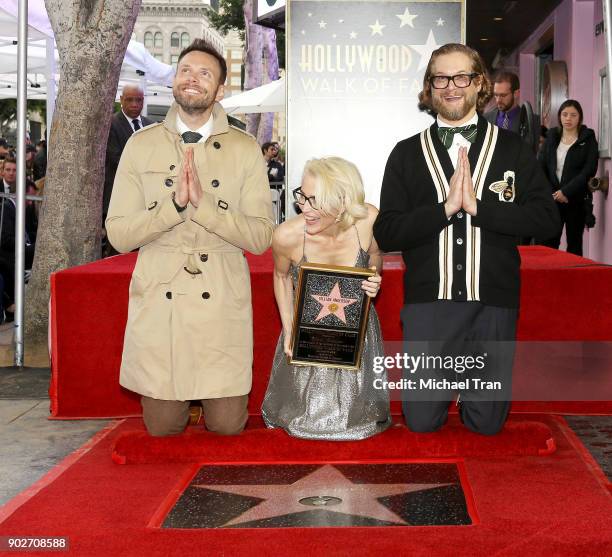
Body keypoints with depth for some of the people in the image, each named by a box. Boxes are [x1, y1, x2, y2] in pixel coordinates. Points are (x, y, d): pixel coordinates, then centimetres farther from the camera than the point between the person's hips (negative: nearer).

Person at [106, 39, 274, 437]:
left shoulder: (246, 149, 1)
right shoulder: (142, 145, 2)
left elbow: (261, 237, -6)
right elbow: (119, 234, -2)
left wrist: (203, 203, -19)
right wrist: (175, 203, -18)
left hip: (222, 308, 0)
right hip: (158, 306, 1)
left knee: (227, 426, 4)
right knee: (163, 427, 6)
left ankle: (216, 396, 39)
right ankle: (174, 397, 41)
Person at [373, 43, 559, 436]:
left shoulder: (512, 149, 5)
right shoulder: (407, 154, 5)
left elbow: (548, 217, -4)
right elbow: (386, 234, -3)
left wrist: (478, 207, -15)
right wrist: (445, 208, -16)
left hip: (493, 304, 0)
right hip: (429, 303, 0)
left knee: (487, 423, 7)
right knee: (421, 421, 4)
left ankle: (467, 378, 39)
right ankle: (446, 380, 36)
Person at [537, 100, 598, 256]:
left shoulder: (588, 139, 1)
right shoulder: (551, 137, 11)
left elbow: (589, 170, -8)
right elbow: (542, 166, 7)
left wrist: (567, 192, -14)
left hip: (576, 199, -2)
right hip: (552, 198, 2)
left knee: (574, 244, 4)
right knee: (546, 243, -5)